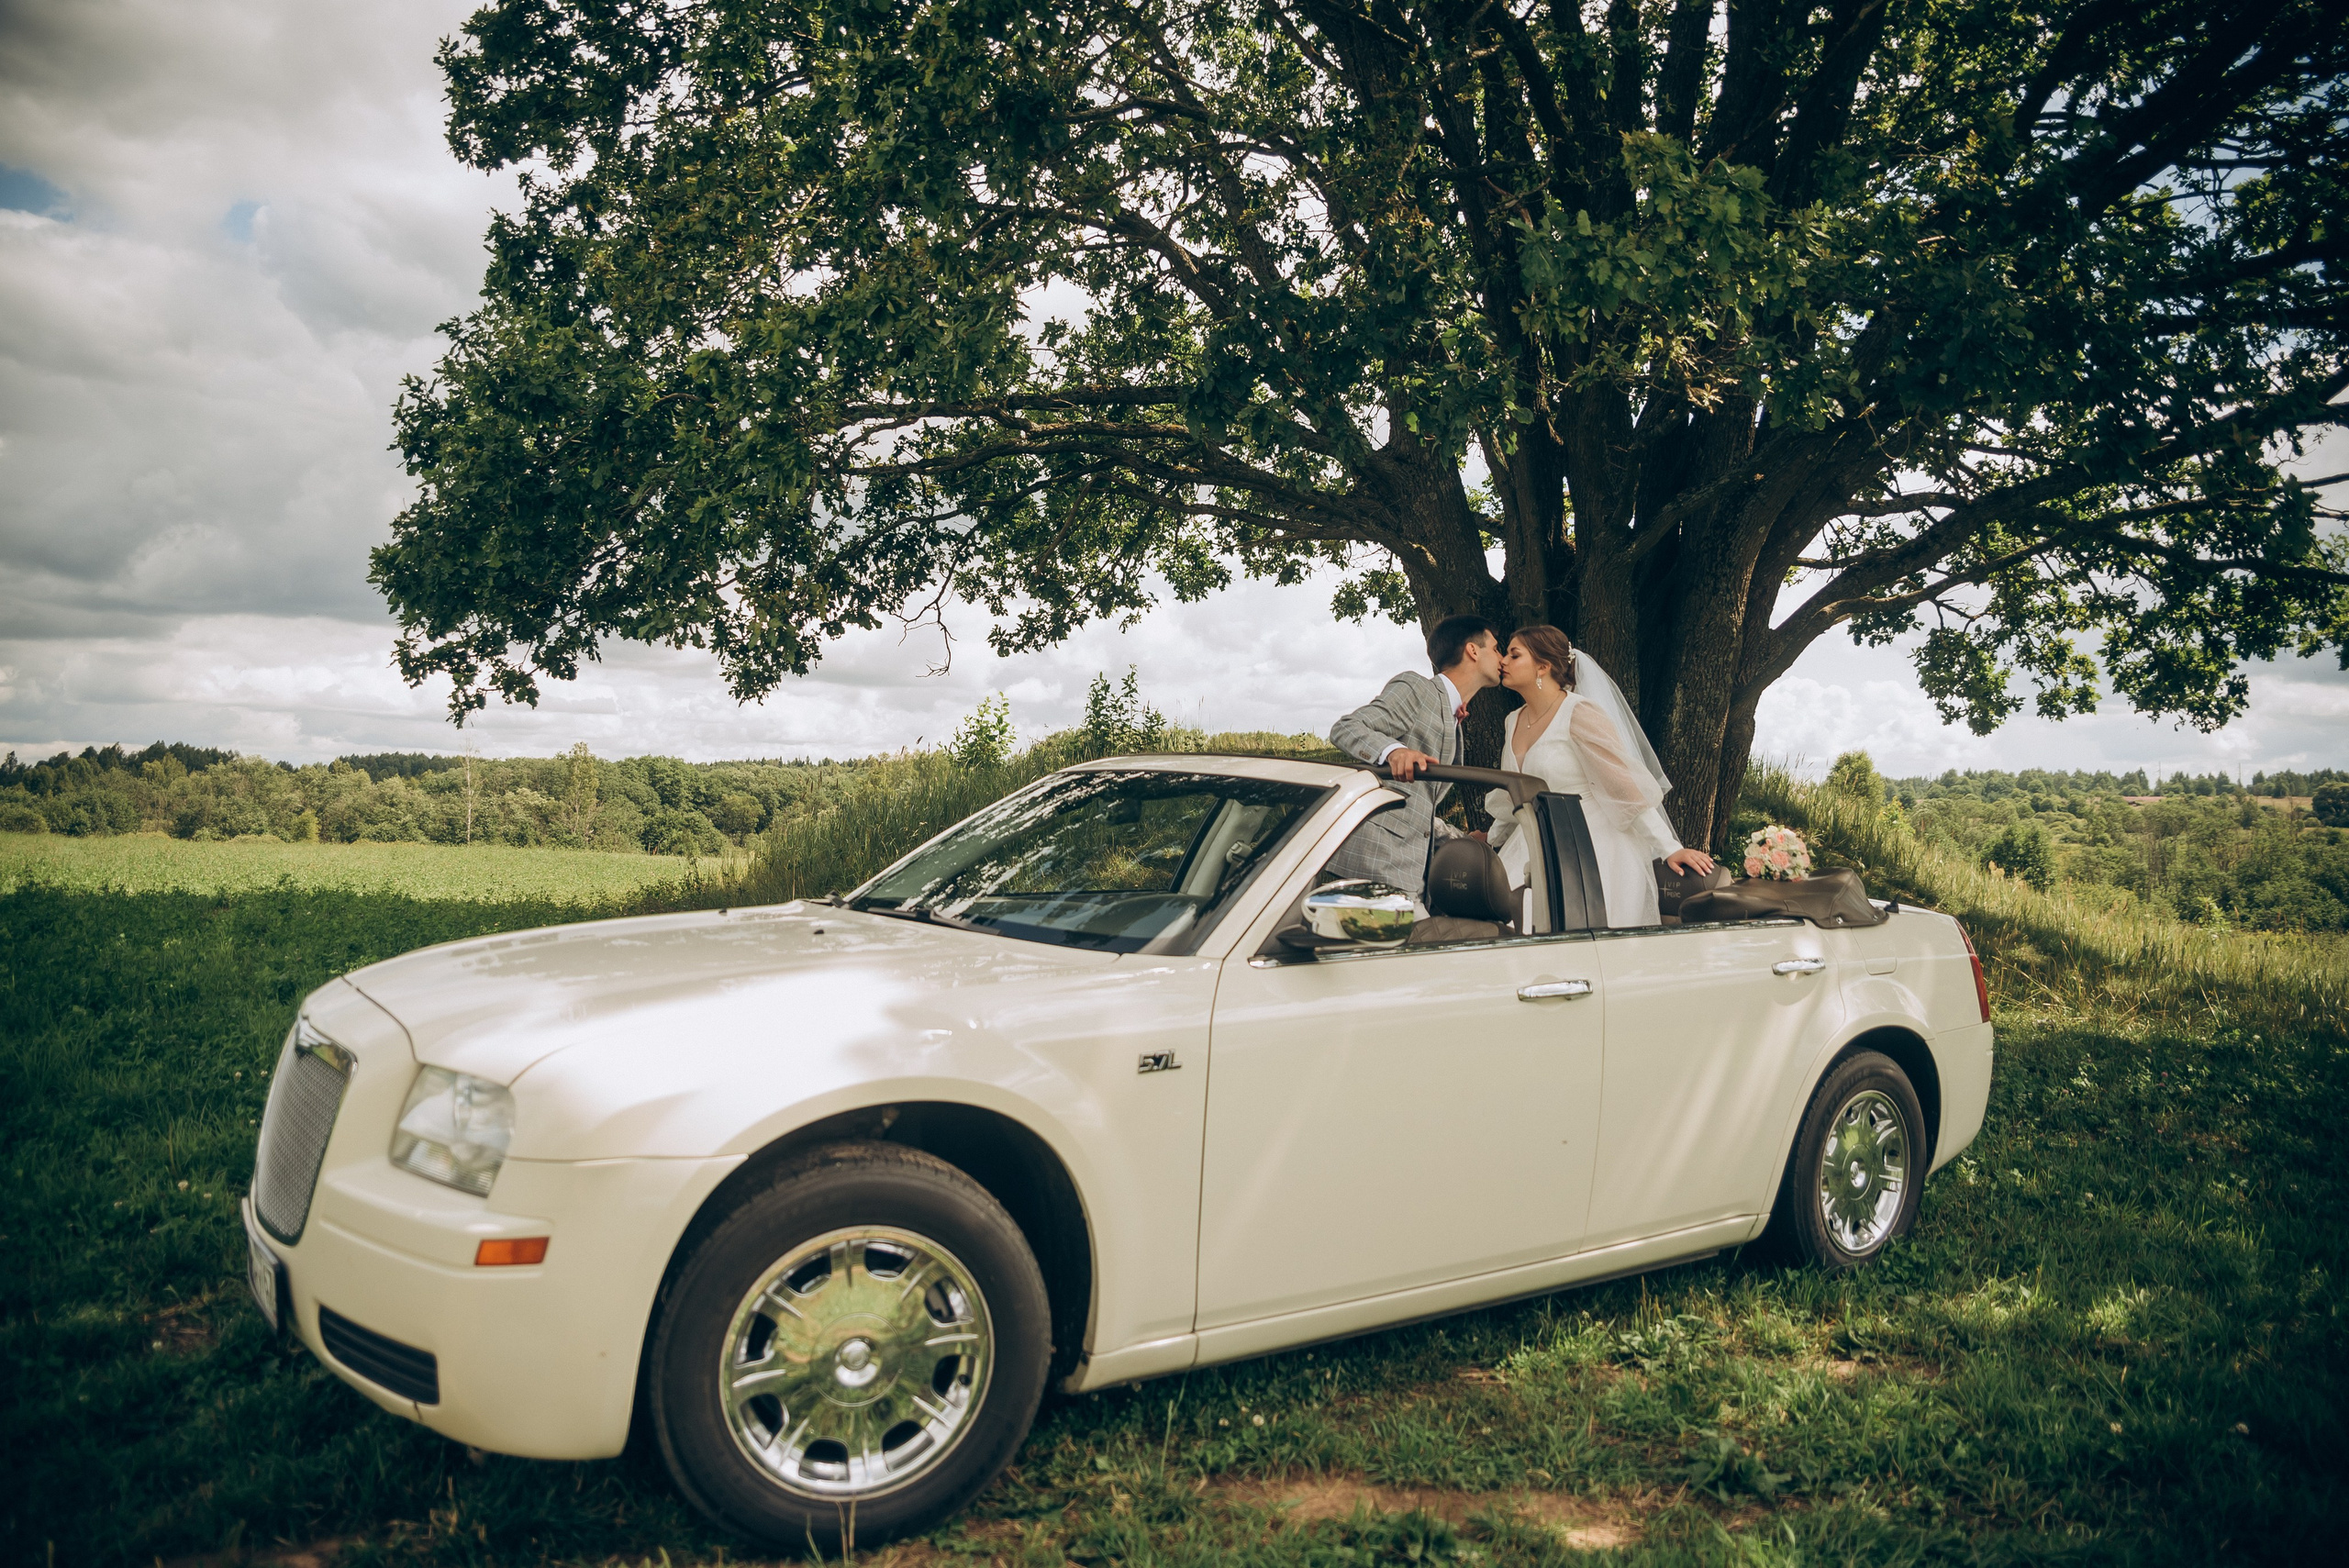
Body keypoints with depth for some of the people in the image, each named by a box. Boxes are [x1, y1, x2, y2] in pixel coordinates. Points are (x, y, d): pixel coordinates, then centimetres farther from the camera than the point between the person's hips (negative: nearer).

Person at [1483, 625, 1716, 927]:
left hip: (1591, 853, -7)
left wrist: (1669, 849, -18)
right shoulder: (1513, 723, 10)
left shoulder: (1580, 714, -13)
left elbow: (1627, 786, -16)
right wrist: (1491, 842, 34)